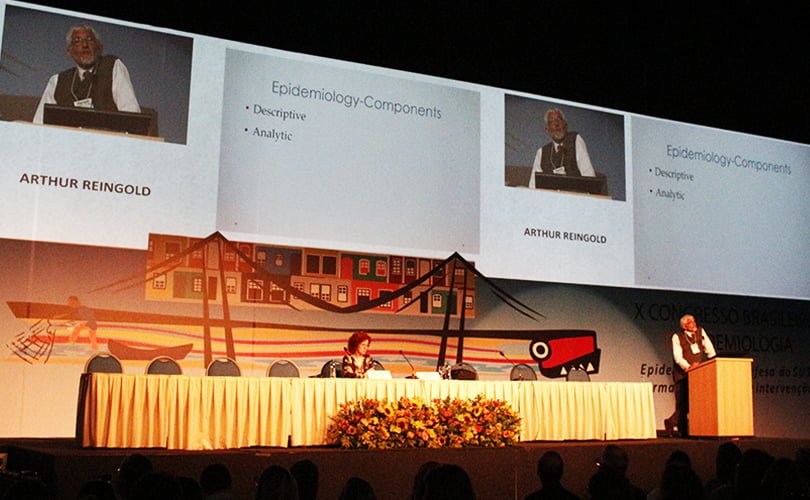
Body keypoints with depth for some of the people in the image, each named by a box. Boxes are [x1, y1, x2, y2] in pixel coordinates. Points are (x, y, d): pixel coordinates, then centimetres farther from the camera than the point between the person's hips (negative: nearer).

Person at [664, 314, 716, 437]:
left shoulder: (700, 332, 8)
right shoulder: (677, 337, -4)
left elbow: (710, 350, 8)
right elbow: (678, 357, -13)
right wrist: (689, 367, -27)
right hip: (683, 374, -4)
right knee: (683, 404, -5)